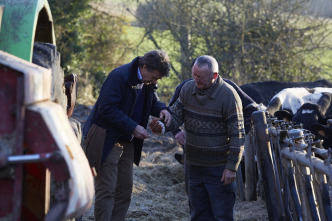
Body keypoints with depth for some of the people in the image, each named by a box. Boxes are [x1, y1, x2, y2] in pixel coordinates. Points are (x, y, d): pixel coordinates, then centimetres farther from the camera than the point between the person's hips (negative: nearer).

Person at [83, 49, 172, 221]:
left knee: (125, 189, 10)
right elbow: (107, 108, -23)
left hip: (127, 142, 8)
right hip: (108, 141, -8)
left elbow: (152, 100, 22)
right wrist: (132, 127, -25)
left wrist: (161, 109, -2)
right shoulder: (119, 76, -20)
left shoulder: (148, 81, 4)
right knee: (106, 190, -8)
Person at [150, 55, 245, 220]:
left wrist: (231, 167, -16)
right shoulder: (188, 88, 1)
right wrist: (162, 126, -20)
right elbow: (175, 116, 4)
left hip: (218, 168, -6)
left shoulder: (228, 96, -16)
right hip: (194, 164, 6)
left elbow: (237, 135, -14)